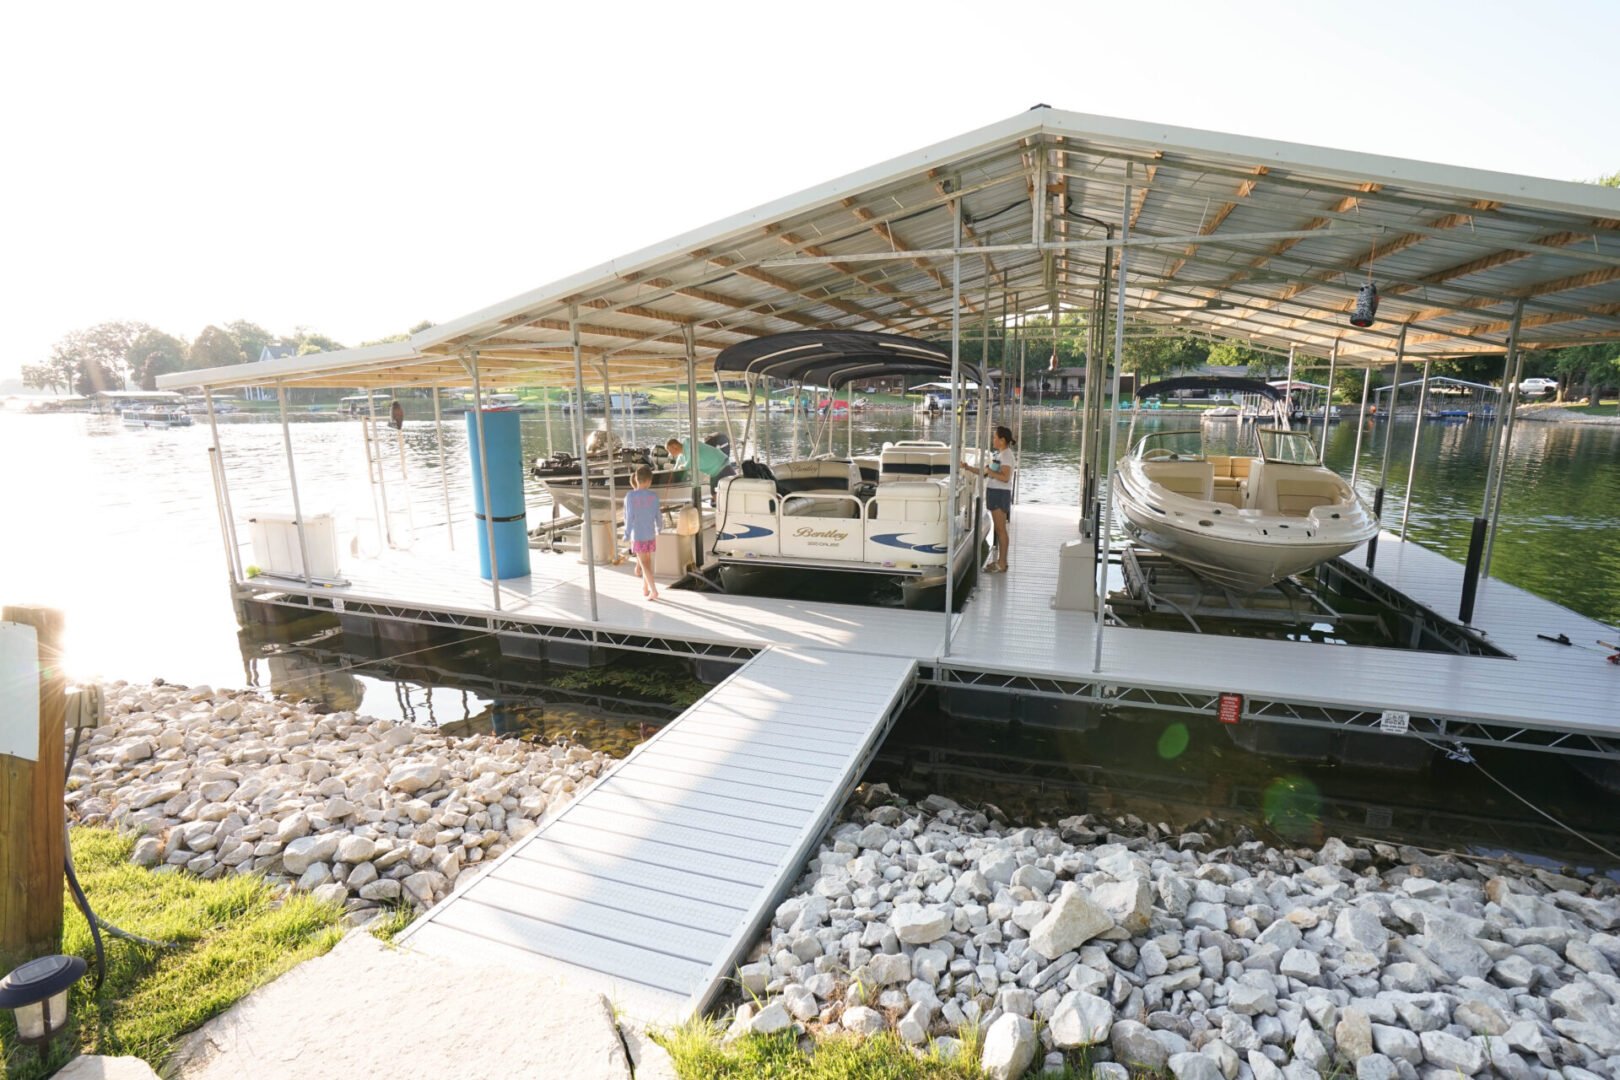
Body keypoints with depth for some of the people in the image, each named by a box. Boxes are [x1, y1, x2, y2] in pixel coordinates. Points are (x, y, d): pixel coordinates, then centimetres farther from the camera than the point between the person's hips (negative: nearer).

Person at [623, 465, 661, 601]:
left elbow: (629, 516, -12)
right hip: (651, 534, 3)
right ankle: (645, 588, 26)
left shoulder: (630, 495, -12)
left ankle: (654, 591, -10)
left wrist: (627, 535, -3)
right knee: (647, 561, 17)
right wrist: (658, 529, 18)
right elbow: (657, 515, 1)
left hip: (637, 535, -3)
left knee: (644, 564, -1)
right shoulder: (654, 495, -6)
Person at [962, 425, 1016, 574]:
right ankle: (1000, 560, 20)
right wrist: (968, 467, 14)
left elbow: (1005, 477, -23)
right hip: (993, 493, 9)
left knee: (1001, 529, -6)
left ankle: (1002, 564, -2)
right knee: (998, 529, 13)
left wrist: (988, 471, -20)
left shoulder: (1006, 454, -13)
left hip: (1001, 494, -9)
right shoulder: (997, 454, 16)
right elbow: (986, 473, 21)